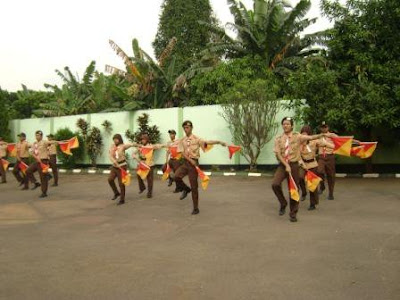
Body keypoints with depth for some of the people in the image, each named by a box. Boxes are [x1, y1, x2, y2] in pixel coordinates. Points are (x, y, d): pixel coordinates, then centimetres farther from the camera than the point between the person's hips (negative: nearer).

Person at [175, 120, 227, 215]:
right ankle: (186, 189, 10)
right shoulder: (182, 140, 5)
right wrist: (190, 160, -16)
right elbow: (183, 153, -1)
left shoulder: (197, 139, -4)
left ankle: (195, 208, 12)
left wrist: (219, 142, -30)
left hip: (194, 162, -3)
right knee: (177, 176, -22)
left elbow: (207, 142, -16)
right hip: (185, 162, 3)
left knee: (194, 186, 0)